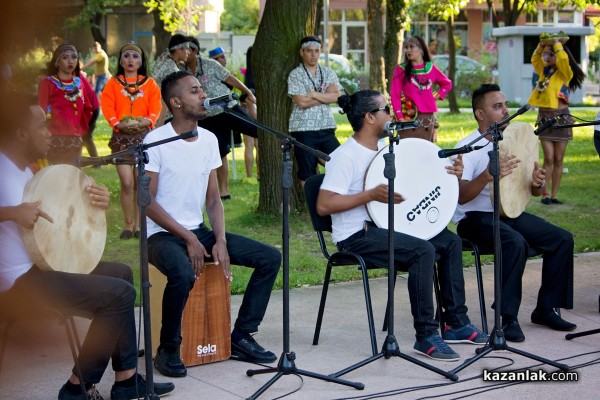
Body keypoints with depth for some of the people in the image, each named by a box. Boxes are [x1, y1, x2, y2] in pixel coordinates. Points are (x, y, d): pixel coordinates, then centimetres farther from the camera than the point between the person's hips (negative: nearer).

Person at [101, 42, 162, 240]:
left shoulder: (150, 83, 8)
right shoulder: (113, 83, 7)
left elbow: (156, 107, 1)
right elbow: (107, 106, -2)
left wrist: (148, 121, -18)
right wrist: (117, 123, -17)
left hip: (144, 135, 1)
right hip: (121, 136, 0)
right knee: (127, 183, -6)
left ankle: (138, 224, 10)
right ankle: (128, 224, 6)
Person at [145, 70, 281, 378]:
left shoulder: (209, 140, 7)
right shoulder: (156, 141, -12)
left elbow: (213, 198, 9)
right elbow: (147, 201, -14)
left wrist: (220, 241, -7)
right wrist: (189, 239, -17)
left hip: (199, 230, 7)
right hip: (163, 234, -7)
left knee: (270, 258, -4)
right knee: (183, 274, -39)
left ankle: (241, 336, 5)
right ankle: (168, 350, -14)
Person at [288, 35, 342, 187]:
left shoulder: (328, 73, 12)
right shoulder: (295, 75, -1)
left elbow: (335, 96, -3)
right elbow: (301, 102, -12)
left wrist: (313, 94, -10)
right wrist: (326, 96, -5)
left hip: (326, 128, 4)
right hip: (304, 129, -4)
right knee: (307, 174, 1)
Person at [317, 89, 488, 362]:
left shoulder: (385, 148, 12)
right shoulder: (345, 156, -16)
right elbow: (323, 206, -23)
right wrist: (372, 194, -27)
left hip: (383, 226, 10)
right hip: (355, 236, -10)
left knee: (451, 241, 4)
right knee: (423, 251, -28)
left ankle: (456, 324, 8)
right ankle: (426, 337, -20)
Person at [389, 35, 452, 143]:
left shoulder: (431, 68, 11)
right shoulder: (401, 70, 2)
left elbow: (447, 84, 26)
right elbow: (394, 95, -3)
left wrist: (437, 96, 9)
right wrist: (400, 118, -13)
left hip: (429, 118, 3)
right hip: (410, 119, -3)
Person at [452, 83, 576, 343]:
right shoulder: (467, 148, -12)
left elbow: (535, 191, 11)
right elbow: (460, 196, -25)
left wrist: (538, 184, -13)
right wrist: (488, 175, -40)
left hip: (510, 212, 7)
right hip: (475, 218, -7)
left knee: (562, 239, -8)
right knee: (516, 243, -34)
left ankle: (545, 309, 3)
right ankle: (509, 318, -22)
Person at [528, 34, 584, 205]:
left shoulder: (564, 73, -4)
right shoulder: (544, 70, 11)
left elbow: (563, 58, -23)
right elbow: (535, 58, 27)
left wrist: (556, 42, -8)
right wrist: (541, 44, 13)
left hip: (560, 118, -3)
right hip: (544, 118, 3)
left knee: (558, 160, 2)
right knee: (548, 159, -3)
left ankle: (553, 195, 7)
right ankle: (544, 194, -2)